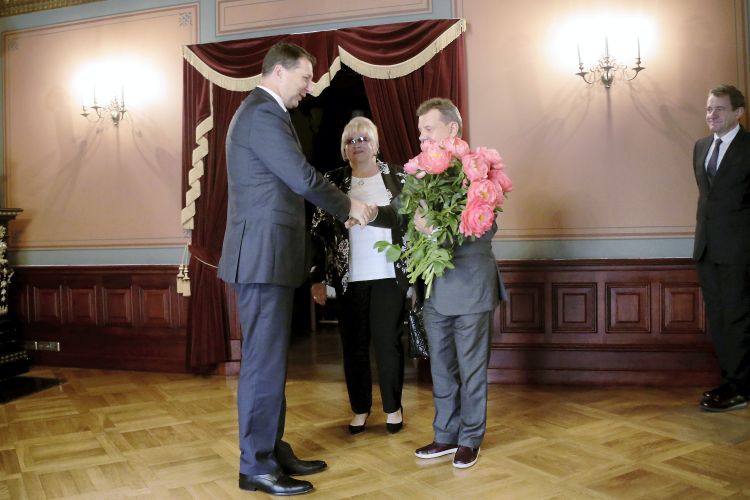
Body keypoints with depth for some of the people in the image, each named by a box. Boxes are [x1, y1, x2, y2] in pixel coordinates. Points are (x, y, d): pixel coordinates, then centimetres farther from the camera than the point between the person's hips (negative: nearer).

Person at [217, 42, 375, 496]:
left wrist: (339, 209, 13)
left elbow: (290, 182, 19)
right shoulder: (263, 114, -13)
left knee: (272, 360, 15)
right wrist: (349, 207, -3)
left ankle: (273, 450, 26)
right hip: (264, 257, -11)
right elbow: (304, 178, -18)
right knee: (264, 362, -3)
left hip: (270, 255, 11)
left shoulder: (262, 112, 20)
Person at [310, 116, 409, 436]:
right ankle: (360, 408, 24)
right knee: (354, 344, 7)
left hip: (389, 275, -1)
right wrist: (317, 277, -2)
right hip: (349, 278, 1)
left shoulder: (398, 178, 3)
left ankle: (393, 407, 21)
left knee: (388, 342, 3)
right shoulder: (333, 182, 4)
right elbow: (319, 232, 2)